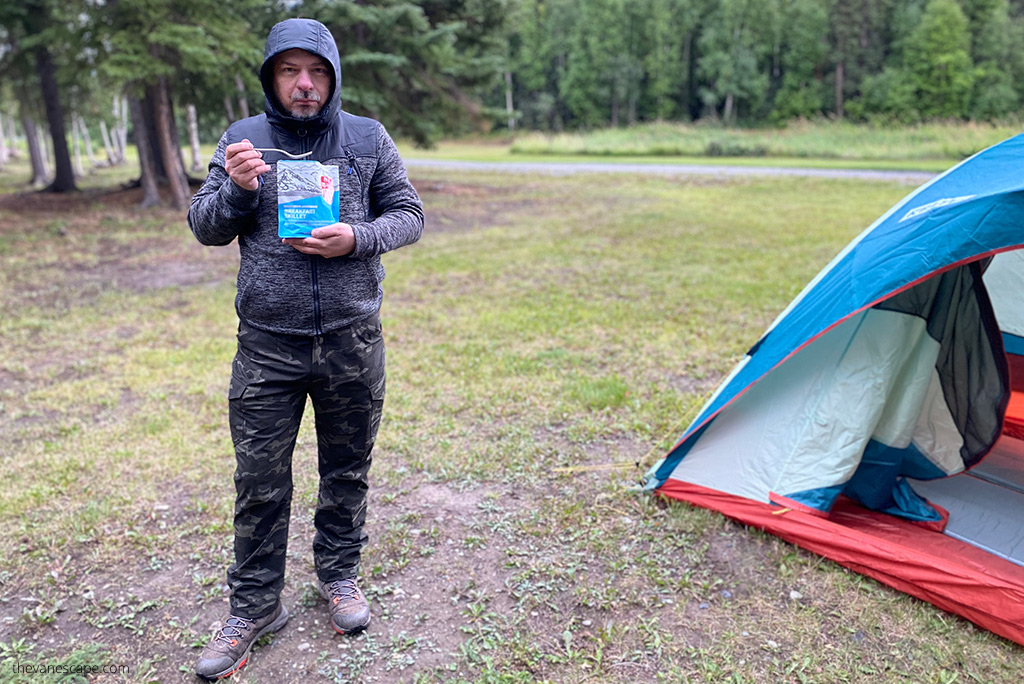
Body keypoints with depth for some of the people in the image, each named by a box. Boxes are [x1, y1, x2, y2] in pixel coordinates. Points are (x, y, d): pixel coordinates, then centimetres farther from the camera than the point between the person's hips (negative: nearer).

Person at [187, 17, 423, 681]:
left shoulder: (369, 138, 2)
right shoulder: (241, 139, 3)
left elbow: (409, 214, 5)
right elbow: (205, 228, 5)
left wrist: (357, 239, -15)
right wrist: (237, 190, -17)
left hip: (352, 339, 1)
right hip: (268, 345, 0)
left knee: (347, 469, 14)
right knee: (260, 481, 6)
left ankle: (340, 574, 36)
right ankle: (254, 605, 25)